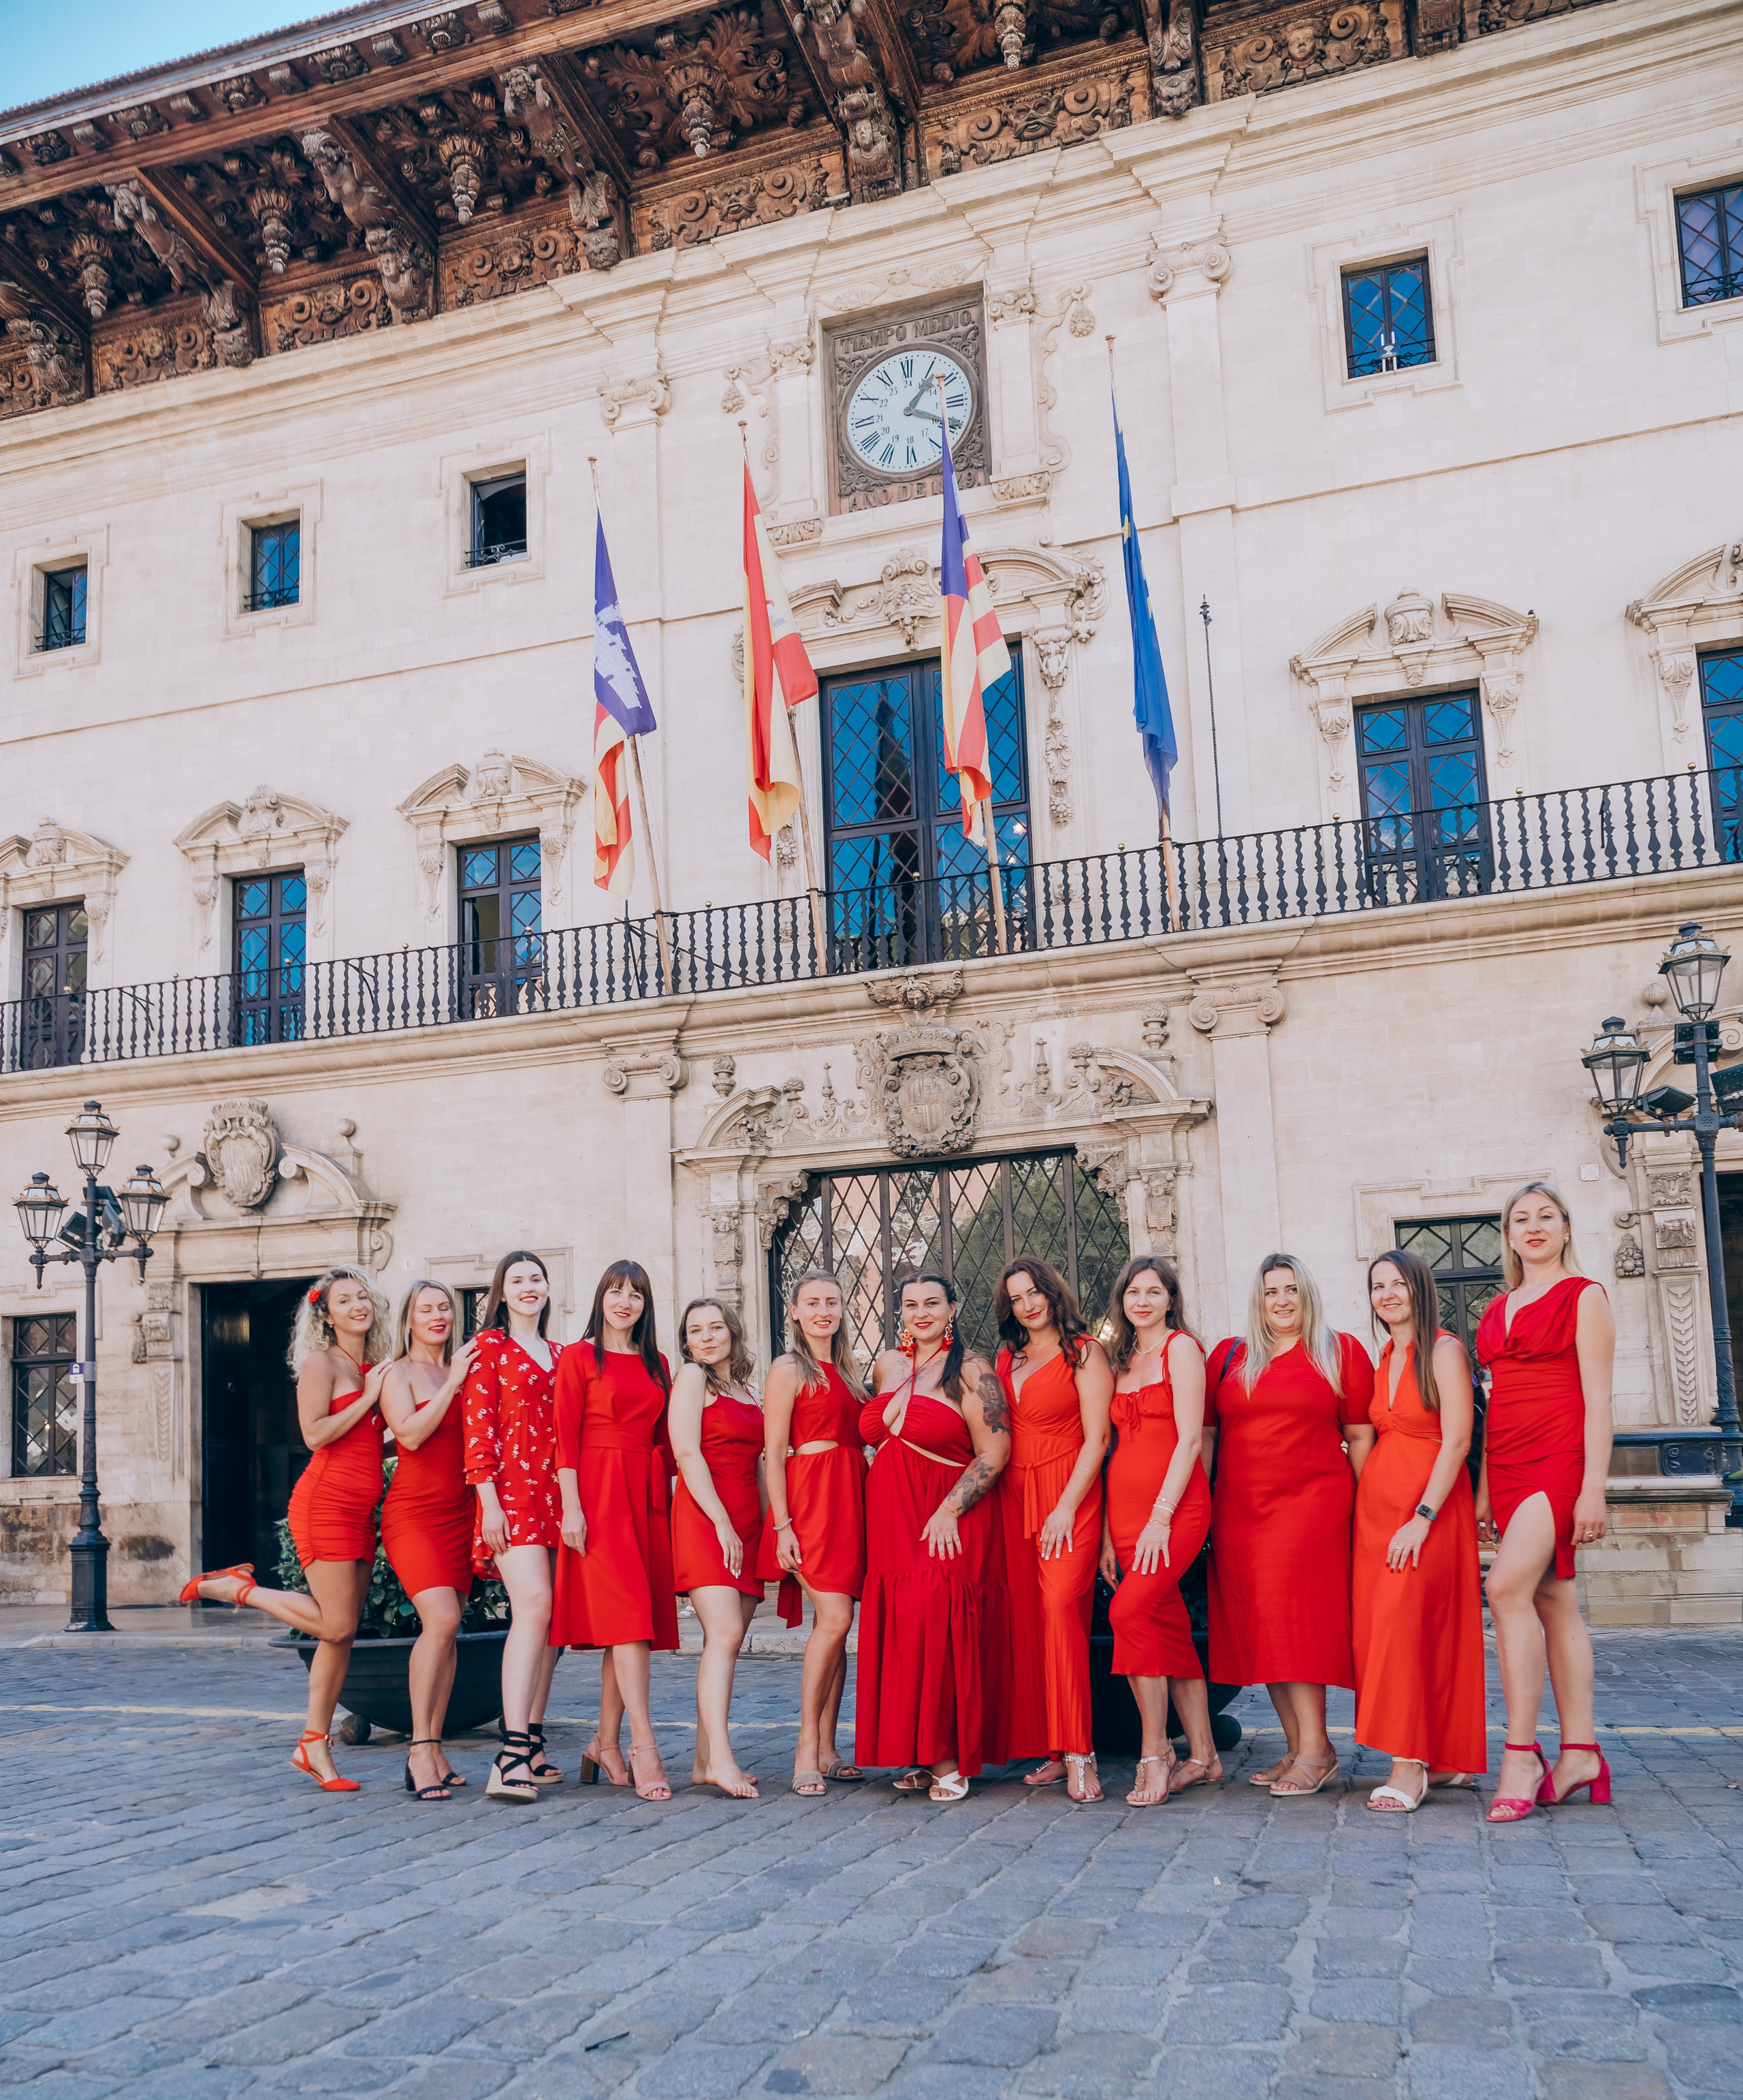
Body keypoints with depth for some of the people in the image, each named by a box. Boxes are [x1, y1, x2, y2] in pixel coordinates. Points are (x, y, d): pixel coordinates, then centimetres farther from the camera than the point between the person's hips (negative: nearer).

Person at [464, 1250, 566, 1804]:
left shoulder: (559, 1356, 20)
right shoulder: (490, 1346, 3)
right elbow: (477, 1428, -4)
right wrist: (490, 1501, -12)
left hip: (556, 1493, 6)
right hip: (512, 1488, -6)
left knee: (549, 1617, 5)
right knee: (534, 1603, -20)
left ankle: (531, 1744, 12)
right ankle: (511, 1756, -22)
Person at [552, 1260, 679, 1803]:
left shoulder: (656, 1365, 16)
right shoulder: (578, 1357, 1)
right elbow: (565, 1438, -5)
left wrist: (667, 1501, 9)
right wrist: (571, 1507, -12)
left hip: (648, 1494, 5)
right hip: (598, 1492, -5)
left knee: (631, 1621, 5)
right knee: (628, 1613, -13)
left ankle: (606, 1743, 15)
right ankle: (644, 1746, -16)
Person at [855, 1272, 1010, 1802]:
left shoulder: (970, 1372, -6)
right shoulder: (886, 1366, 13)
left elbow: (994, 1453, -11)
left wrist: (949, 1511, -18)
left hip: (948, 1524, -6)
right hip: (890, 1520, 6)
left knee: (939, 1631, -12)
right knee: (898, 1632, 2)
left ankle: (949, 1760, -3)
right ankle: (920, 1757, 10)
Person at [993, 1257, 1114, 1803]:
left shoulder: (1083, 1352, -1)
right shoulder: (1006, 1358, 16)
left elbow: (1096, 1438, -7)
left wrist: (1066, 1507, -13)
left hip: (1068, 1496, -5)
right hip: (1014, 1497, 5)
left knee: (1060, 1605, -18)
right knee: (1027, 1620, 1)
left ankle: (1078, 1753, -15)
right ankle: (1053, 1753, 7)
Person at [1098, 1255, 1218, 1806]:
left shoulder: (1181, 1347, -4)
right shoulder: (1121, 1359, 16)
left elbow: (1189, 1438, -11)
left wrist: (1161, 1515, -17)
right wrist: (1108, 1531, 10)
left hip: (1175, 1506, -7)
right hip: (1125, 1506, 7)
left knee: (1130, 1611, -20)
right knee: (1171, 1630, 8)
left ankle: (1155, 1753, -12)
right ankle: (1204, 1758, 14)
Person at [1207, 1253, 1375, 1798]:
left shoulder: (1341, 1352, 6)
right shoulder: (1228, 1355, 13)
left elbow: (1361, 1436, 4)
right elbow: (1206, 1431, 15)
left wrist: (1360, 1505, -4)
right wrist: (1201, 1503, 9)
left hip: (1312, 1502, -4)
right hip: (1238, 1508, 4)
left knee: (1292, 1614, -14)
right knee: (1256, 1625, 3)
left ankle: (1314, 1748, -7)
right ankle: (1297, 1747, 12)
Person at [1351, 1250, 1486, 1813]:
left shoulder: (1443, 1350, -8)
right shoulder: (1383, 1358, 14)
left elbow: (1457, 1440, -15)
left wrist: (1422, 1517, -20)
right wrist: (1364, 1504, 4)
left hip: (1430, 1502, -7)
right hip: (1376, 1501, 7)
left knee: (1400, 1621, -16)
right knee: (1373, 1628, 3)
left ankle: (1410, 1765, -11)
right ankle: (1446, 1757, 13)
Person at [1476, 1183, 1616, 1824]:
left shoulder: (1583, 1296, -1)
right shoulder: (1497, 1311, 18)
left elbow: (1598, 1399, -7)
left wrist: (1594, 1488, -14)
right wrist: (1484, 1487, 15)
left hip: (1559, 1458, -7)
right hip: (1508, 1464, 7)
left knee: (1508, 1586, -20)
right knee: (1554, 1601, 6)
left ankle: (1520, 1754, -16)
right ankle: (1580, 1752, 9)